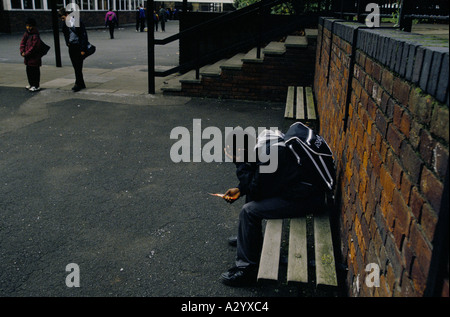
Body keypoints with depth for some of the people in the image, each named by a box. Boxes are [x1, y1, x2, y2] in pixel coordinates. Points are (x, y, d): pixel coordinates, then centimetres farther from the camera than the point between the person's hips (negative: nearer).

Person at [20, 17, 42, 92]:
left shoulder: (35, 36, -15)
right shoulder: (26, 34, 10)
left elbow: (34, 47, -19)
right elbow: (22, 43, 10)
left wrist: (26, 54, -16)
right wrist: (22, 52, -5)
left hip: (35, 57, -8)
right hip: (28, 58, 8)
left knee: (35, 71, -2)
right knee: (29, 71, 16)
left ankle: (36, 86, 5)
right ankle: (31, 84, 28)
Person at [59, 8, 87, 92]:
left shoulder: (77, 22, -11)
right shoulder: (65, 24, 8)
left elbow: (84, 35, -12)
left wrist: (83, 49, -14)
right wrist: (67, 43, 11)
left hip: (78, 47, -7)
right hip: (71, 47, 7)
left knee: (78, 67, -6)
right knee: (75, 67, 8)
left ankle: (78, 84, 1)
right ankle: (81, 84, 15)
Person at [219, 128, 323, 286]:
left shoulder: (269, 155, -26)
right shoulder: (265, 141, 3)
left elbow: (256, 191, -18)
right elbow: (257, 180, 16)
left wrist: (241, 164, -13)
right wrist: (240, 189, 5)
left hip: (300, 199, -10)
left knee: (249, 211, -16)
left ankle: (246, 269, -6)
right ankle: (247, 238, 31)